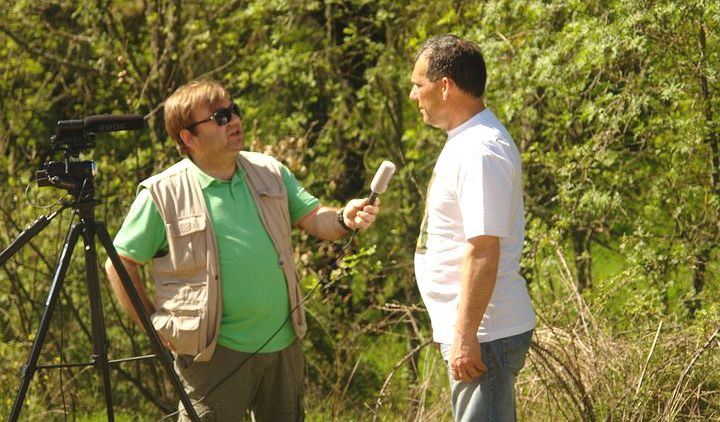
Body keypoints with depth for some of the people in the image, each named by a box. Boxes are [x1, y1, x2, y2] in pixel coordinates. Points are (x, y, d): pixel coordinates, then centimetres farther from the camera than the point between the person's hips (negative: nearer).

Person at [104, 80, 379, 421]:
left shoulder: (269, 171, 7)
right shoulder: (163, 194, -9)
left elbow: (314, 219, 7)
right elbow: (120, 264, -4)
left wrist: (343, 219, -15)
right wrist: (153, 323, -7)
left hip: (283, 342, 5)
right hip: (214, 352, -5)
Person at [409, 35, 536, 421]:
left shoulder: (479, 152, -19)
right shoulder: (468, 141, 13)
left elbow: (483, 251, -24)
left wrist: (465, 337, -24)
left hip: (483, 333, -10)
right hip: (472, 329, 10)